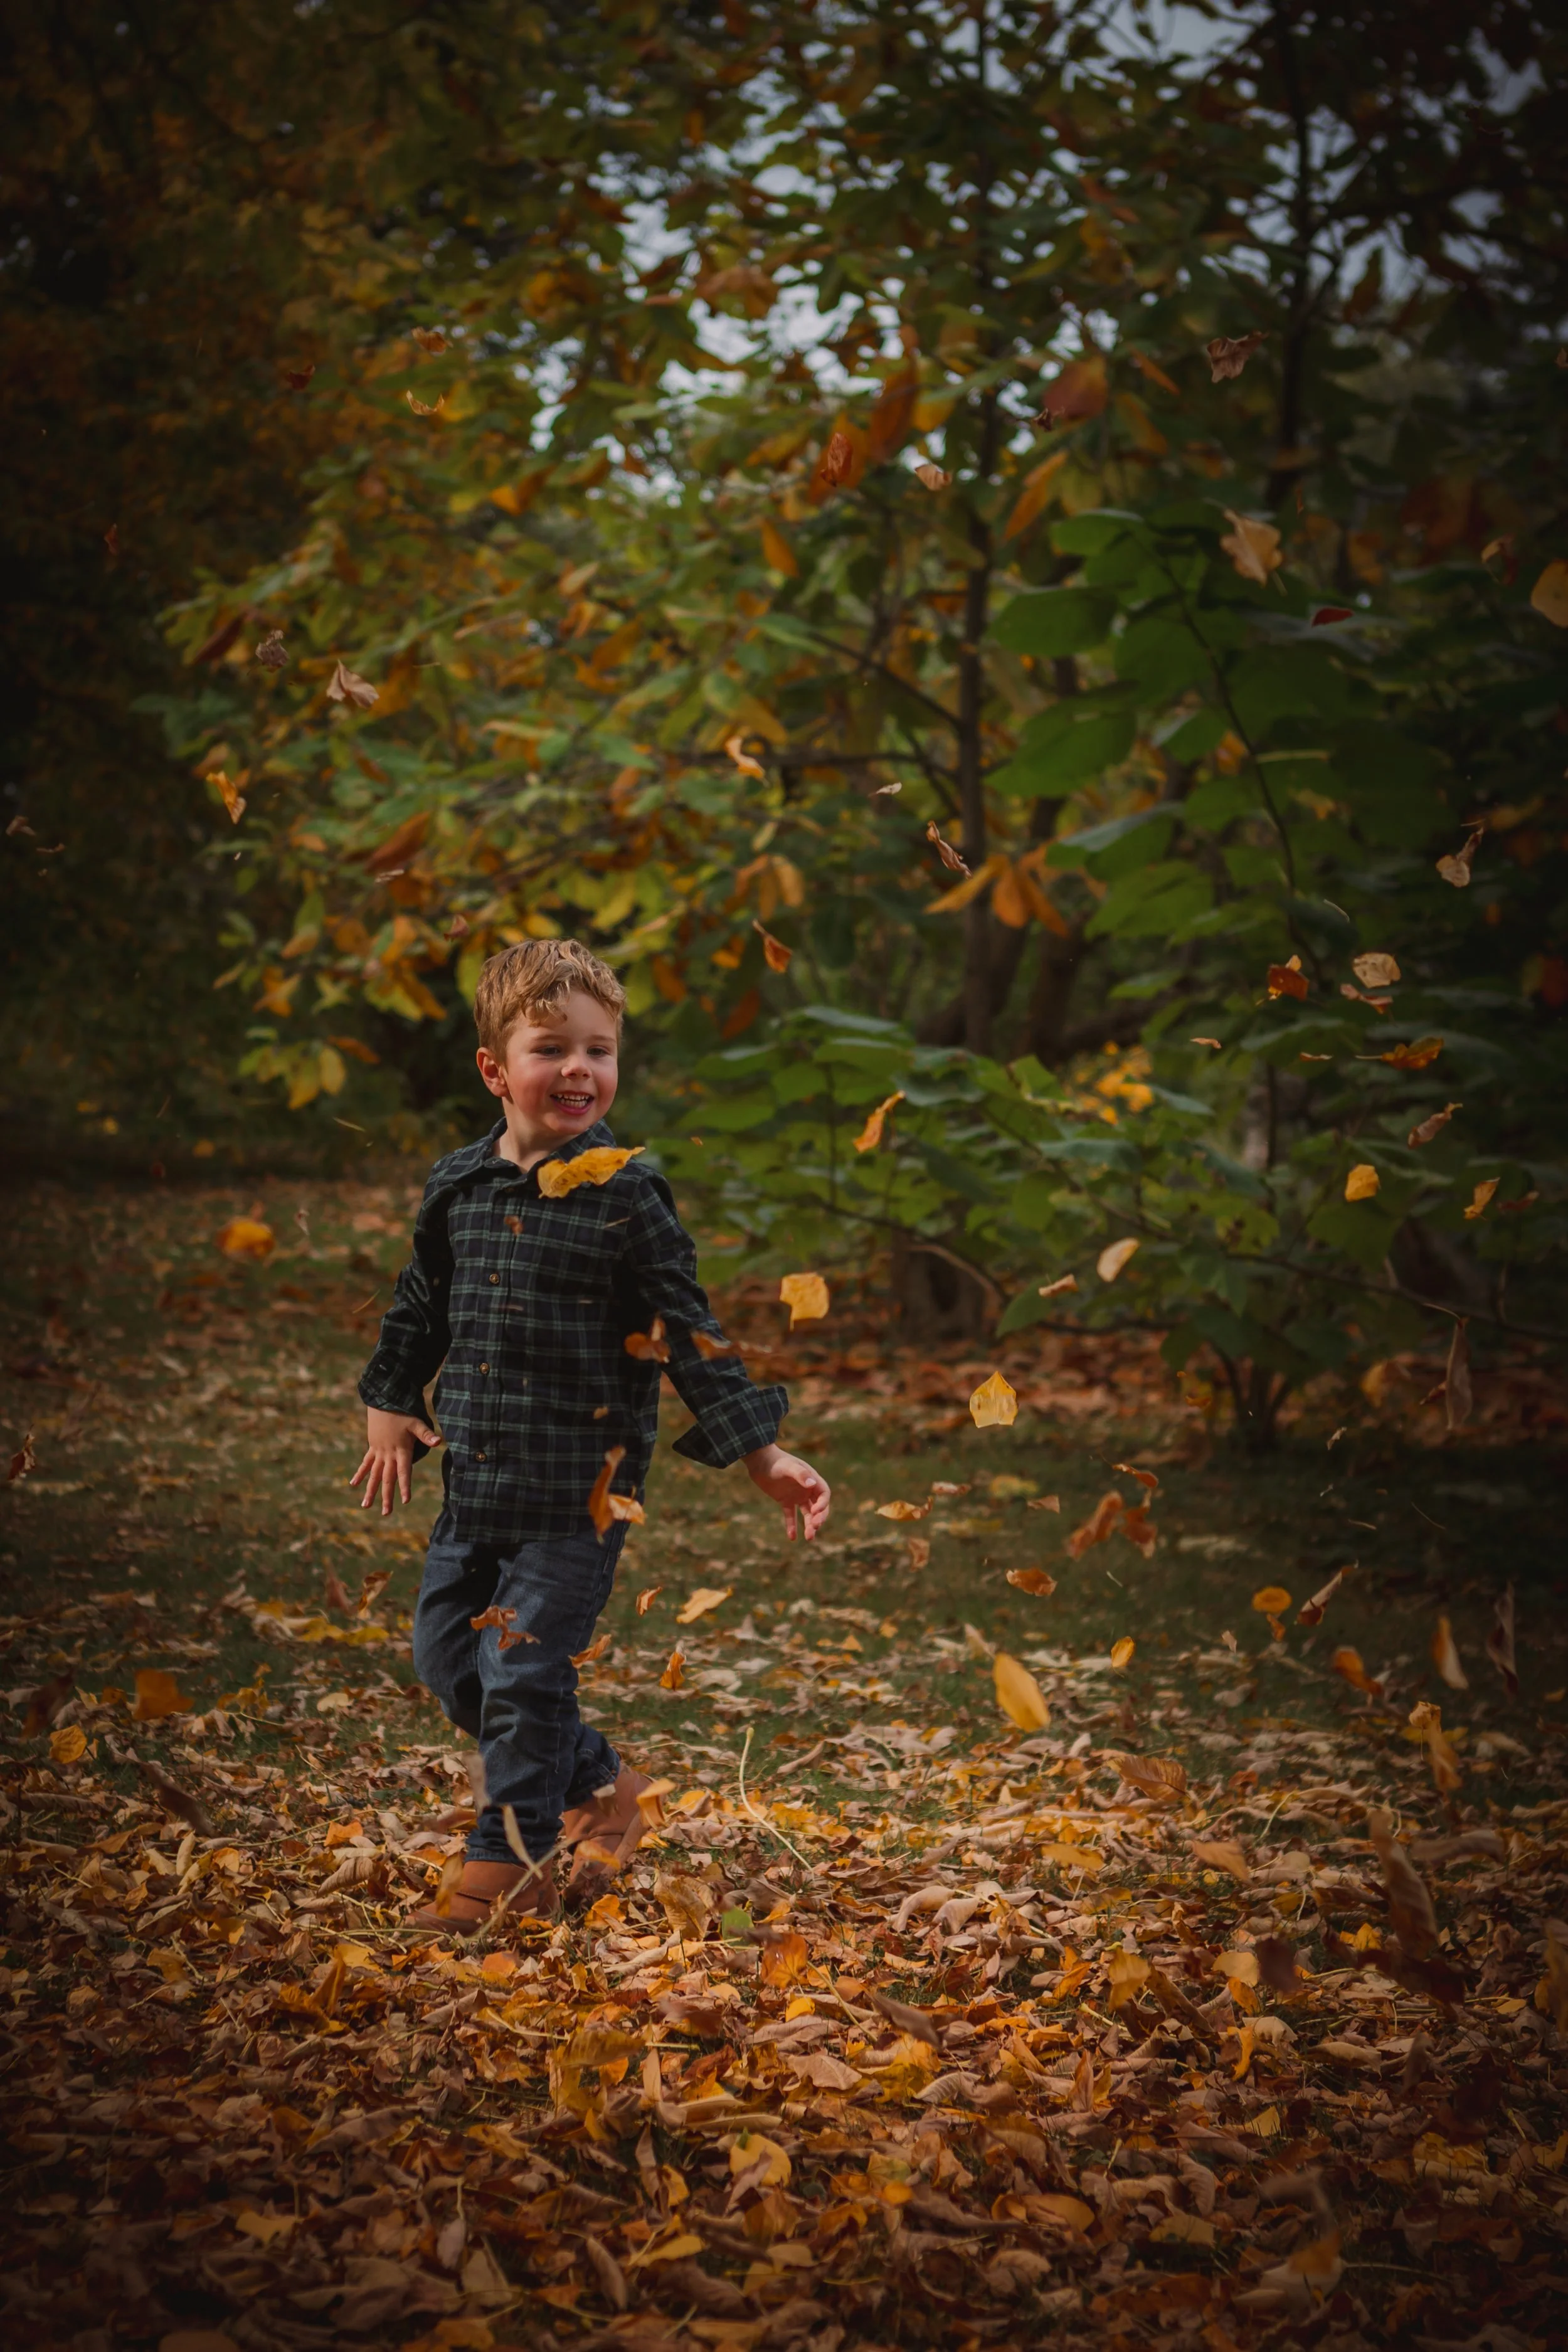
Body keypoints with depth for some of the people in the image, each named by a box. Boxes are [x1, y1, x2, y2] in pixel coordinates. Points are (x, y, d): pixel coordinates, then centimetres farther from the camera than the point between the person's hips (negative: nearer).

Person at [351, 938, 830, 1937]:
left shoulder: (625, 1193, -11)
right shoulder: (458, 1185, 4)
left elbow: (688, 1331, -8)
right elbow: (424, 1304, 21)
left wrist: (764, 1453, -11)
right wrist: (391, 1405, 24)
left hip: (579, 1487, -6)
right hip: (475, 1480, 6)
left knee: (523, 1672, -3)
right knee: (447, 1655, 13)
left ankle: (512, 1862, 15)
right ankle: (599, 1784, 32)